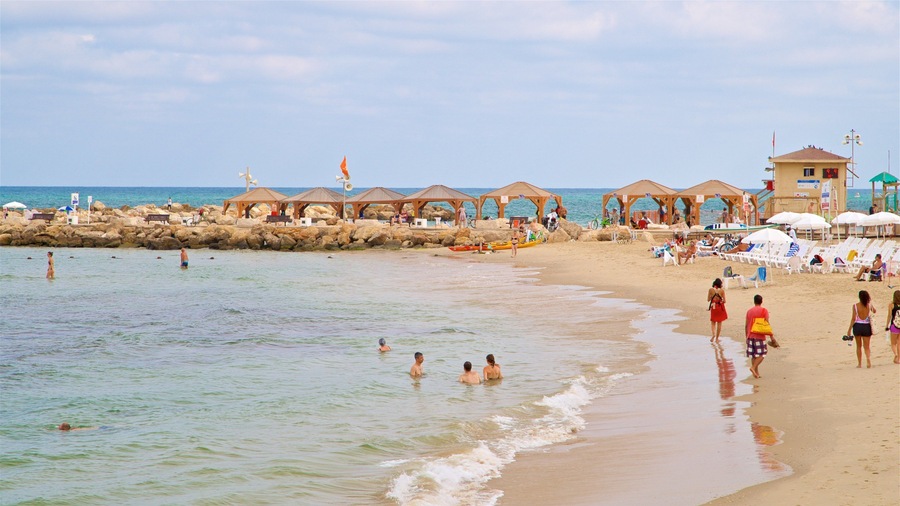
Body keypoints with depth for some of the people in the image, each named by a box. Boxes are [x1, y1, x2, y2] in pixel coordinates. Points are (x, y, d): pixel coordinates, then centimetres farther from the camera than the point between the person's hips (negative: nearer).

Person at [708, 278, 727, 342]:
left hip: (713, 308, 0)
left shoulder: (711, 290, -9)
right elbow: (724, 301, -8)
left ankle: (713, 334, -14)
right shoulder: (722, 290, -10)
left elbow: (708, 300, -4)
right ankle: (717, 338, 18)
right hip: (720, 308, 0)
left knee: (713, 322, 13)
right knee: (719, 323, 13)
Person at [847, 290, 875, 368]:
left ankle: (859, 363, 19)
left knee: (859, 346, 16)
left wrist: (849, 329, -4)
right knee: (866, 346, 7)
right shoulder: (869, 305, -5)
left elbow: (853, 319, -10)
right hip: (866, 326, 1)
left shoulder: (855, 306, -10)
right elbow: (874, 311, 17)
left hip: (857, 326, -1)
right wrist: (870, 302, 18)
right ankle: (868, 360, -18)